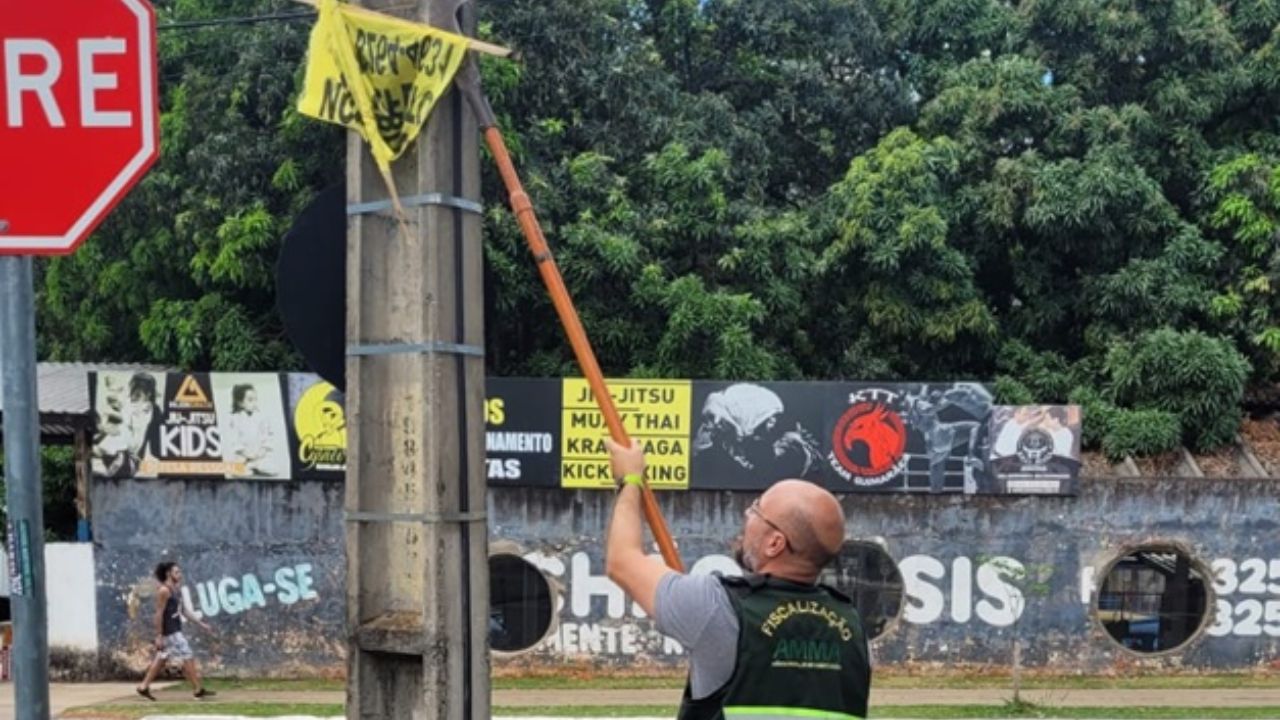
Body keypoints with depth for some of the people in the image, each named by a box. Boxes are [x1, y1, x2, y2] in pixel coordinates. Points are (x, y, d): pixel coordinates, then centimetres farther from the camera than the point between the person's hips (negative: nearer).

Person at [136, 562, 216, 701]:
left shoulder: (175, 590, 13)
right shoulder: (164, 591, -15)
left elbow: (184, 611, 18)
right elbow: (159, 614, -18)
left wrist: (201, 624, 15)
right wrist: (158, 636, -20)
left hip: (175, 631, 10)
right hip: (169, 632, -10)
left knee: (160, 660, 14)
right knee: (188, 657, -6)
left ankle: (144, 687, 20)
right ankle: (198, 689, -2)